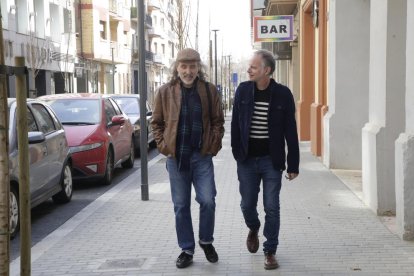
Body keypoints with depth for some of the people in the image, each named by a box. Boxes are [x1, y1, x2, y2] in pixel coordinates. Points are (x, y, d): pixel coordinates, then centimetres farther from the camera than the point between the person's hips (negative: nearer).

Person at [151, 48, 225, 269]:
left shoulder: (209, 91, 0)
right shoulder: (165, 92, 0)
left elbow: (218, 121, 5)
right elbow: (157, 123, 7)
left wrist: (214, 145, -6)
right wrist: (163, 146, -2)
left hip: (202, 156, 0)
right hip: (176, 157, 1)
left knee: (207, 201, -6)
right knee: (181, 205, 7)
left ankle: (206, 241, 19)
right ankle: (186, 250, 19)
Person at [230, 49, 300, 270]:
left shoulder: (282, 94, -7)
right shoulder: (243, 90, -1)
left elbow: (291, 132, -4)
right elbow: (235, 124, 5)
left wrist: (293, 165, -5)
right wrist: (237, 153, 1)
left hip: (271, 160, -2)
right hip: (247, 160, 2)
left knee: (272, 208, 2)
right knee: (247, 204, 9)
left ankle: (270, 251, 16)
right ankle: (253, 229, 42)